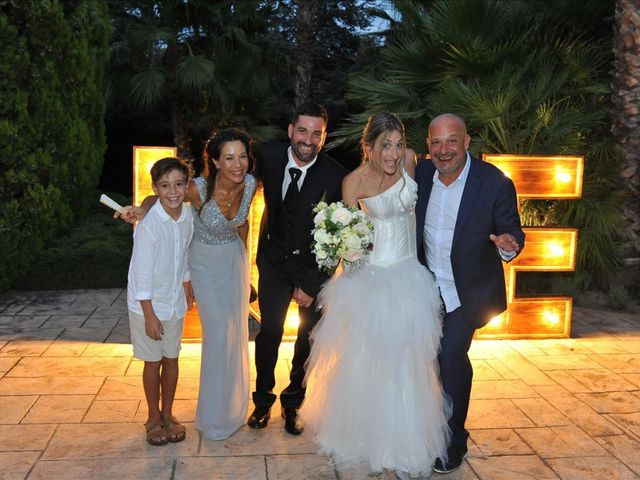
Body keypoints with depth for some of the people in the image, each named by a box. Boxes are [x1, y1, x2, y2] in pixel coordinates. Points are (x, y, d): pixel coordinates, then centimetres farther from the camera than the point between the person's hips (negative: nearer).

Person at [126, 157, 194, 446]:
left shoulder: (188, 217, -5)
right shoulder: (148, 225, -23)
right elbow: (142, 275, -19)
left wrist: (186, 296, 13)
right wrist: (150, 315, -16)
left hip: (175, 303, 5)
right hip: (148, 305, -5)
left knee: (172, 359, 15)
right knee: (153, 362, 9)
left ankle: (168, 414, 32)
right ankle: (154, 418, 28)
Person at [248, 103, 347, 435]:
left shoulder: (336, 176, -21)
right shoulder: (268, 157, -14)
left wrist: (312, 285, -16)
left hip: (314, 265, -1)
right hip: (275, 261, 1)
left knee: (309, 337, 11)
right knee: (269, 332, 7)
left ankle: (293, 401, 33)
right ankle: (263, 400, 29)